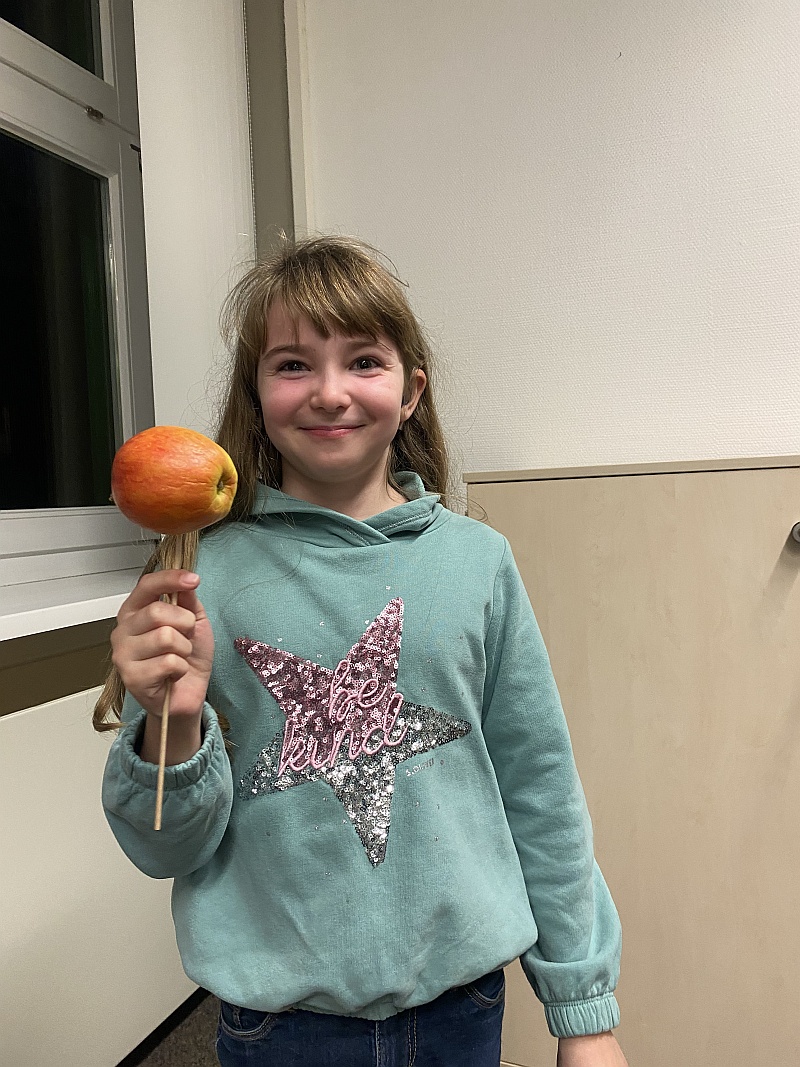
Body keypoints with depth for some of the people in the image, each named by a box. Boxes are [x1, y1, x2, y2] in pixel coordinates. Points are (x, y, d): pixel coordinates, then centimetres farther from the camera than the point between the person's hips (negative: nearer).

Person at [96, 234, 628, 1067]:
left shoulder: (476, 561, -8)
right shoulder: (205, 572, -12)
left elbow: (540, 791, -1)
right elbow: (168, 847, -5)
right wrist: (173, 723, -25)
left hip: (462, 1000, 2)